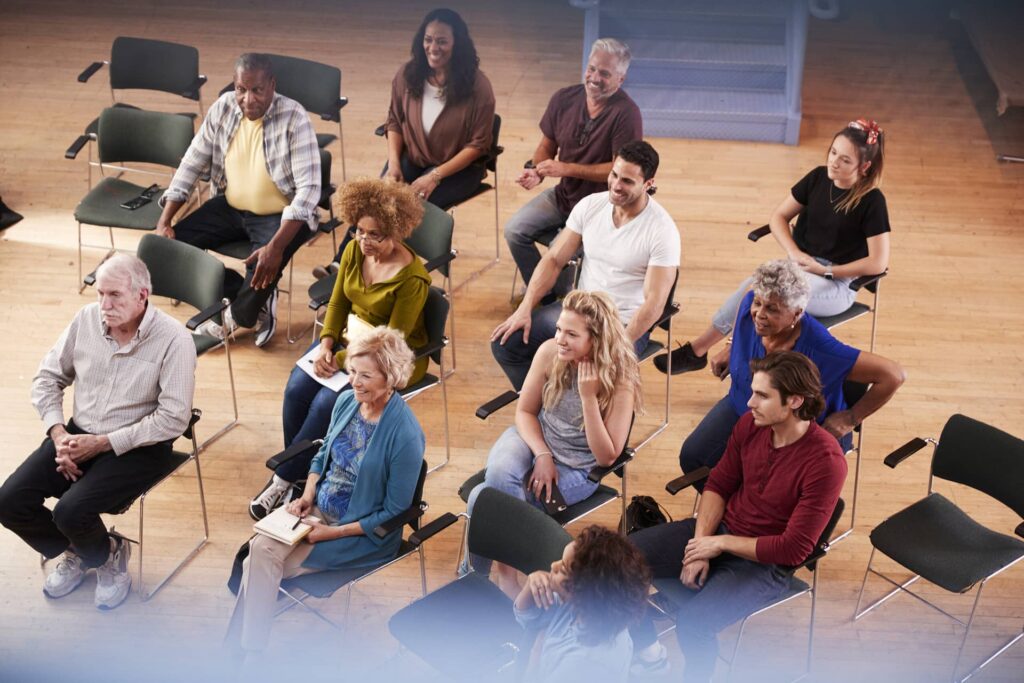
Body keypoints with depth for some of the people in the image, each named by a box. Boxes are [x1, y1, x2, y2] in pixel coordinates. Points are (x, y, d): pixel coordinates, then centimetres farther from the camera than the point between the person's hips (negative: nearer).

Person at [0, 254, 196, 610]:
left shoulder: (174, 340, -18)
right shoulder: (87, 319, -3)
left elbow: (174, 418, -19)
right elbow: (48, 377, 9)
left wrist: (103, 443, -19)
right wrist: (58, 434, -7)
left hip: (138, 447, -5)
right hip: (80, 433, 5)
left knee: (71, 512, -27)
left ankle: (109, 556, 10)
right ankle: (71, 552, 18)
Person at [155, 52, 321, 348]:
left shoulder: (293, 119, -21)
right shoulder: (223, 108, -6)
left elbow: (308, 188, -24)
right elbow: (192, 164, 2)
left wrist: (276, 246, -35)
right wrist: (164, 221, -8)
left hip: (280, 215, -5)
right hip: (231, 207, 6)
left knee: (263, 273, -32)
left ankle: (239, 315, 6)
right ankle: (256, 302, 1)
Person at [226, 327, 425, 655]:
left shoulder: (405, 434, -23)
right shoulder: (347, 401, -3)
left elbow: (394, 512, -17)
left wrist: (334, 533, -18)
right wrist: (307, 495, -2)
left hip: (365, 532, -6)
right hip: (320, 508, 6)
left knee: (264, 565, -19)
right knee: (262, 546, -20)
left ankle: (247, 653, -4)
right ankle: (247, 655, -14)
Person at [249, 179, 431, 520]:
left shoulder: (412, 278, -24)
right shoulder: (354, 251, -5)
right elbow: (338, 303, 5)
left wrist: (342, 360, -21)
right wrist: (326, 345, -11)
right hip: (350, 335, 7)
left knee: (327, 402, -24)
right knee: (297, 388, -17)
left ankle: (282, 481, -8)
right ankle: (299, 474, -2)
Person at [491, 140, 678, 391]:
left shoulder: (662, 230, -18)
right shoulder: (590, 205, -2)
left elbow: (654, 303, -19)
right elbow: (554, 260, 3)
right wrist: (525, 309, -8)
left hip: (624, 324, -6)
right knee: (504, 342, -7)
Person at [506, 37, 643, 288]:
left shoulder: (626, 113, -20)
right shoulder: (564, 99, -2)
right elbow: (547, 146, 11)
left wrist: (565, 168, -23)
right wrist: (536, 172, -12)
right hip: (563, 195, 6)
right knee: (514, 230, -7)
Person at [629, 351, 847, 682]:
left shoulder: (825, 461, -26)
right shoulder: (750, 424, -8)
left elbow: (794, 549, -24)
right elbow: (719, 484, 4)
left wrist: (720, 544, -17)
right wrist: (700, 546, -10)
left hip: (764, 561, -6)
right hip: (719, 529, 6)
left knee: (693, 620, -31)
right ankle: (648, 652, 14)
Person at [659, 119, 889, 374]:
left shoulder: (871, 200, -12)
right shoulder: (818, 178, 3)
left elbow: (878, 262, -14)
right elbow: (779, 217, 11)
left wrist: (825, 270, -13)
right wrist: (794, 253, -7)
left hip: (836, 284, -5)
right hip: (801, 265, 5)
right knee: (752, 287, -29)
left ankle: (698, 349, -20)